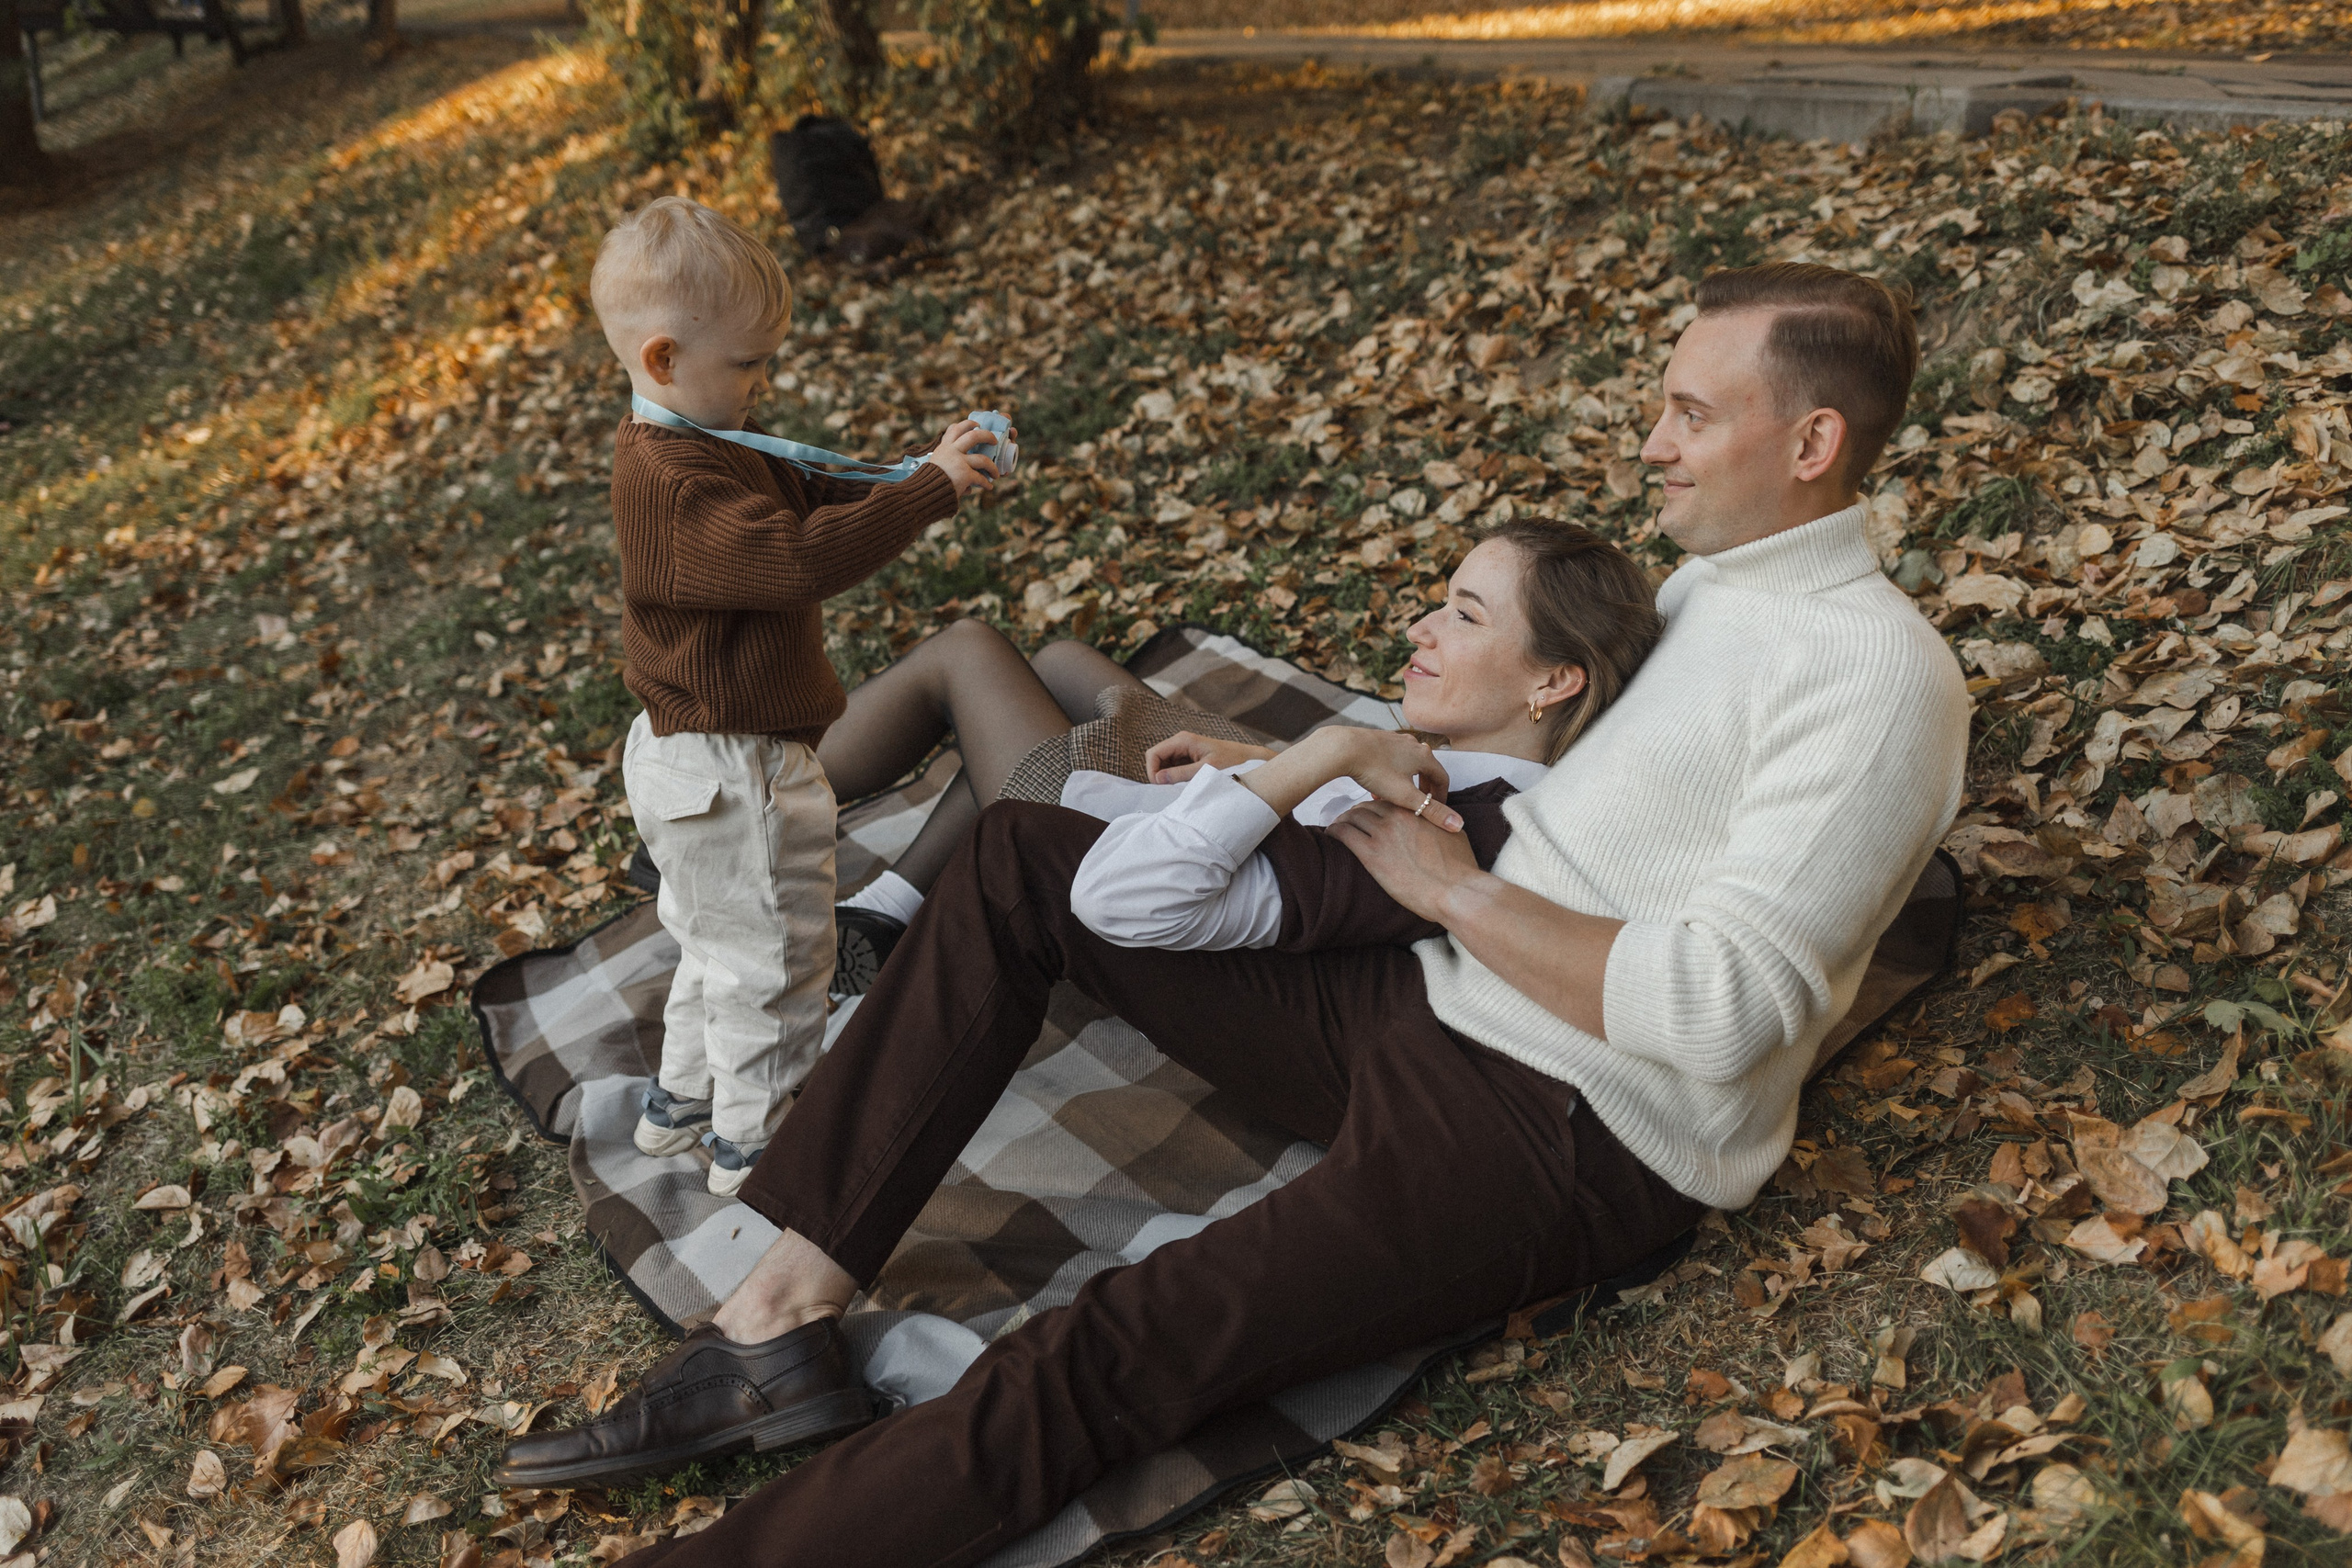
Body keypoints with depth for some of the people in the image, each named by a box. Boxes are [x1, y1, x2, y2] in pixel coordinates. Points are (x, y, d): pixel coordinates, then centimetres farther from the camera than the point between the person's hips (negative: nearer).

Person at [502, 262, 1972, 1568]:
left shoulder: (1876, 675, -15)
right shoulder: (1712, 583, 13)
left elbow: (1720, 1009, -23)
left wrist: (1456, 885, -14)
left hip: (1574, 1139, -9)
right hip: (1430, 1003, 9)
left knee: (1111, 1357, -25)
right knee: (1025, 859, 0)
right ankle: (789, 1310, -3)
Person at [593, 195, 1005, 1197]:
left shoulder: (702, 444, 6)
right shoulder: (672, 485, -28)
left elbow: (809, 502, 15)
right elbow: (801, 557, -38)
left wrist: (914, 481, -1)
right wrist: (929, 490, -33)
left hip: (704, 760, 11)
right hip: (729, 774, -11)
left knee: (722, 941, 27)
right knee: (772, 956, 5)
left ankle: (684, 1100, 44)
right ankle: (753, 1144, 22)